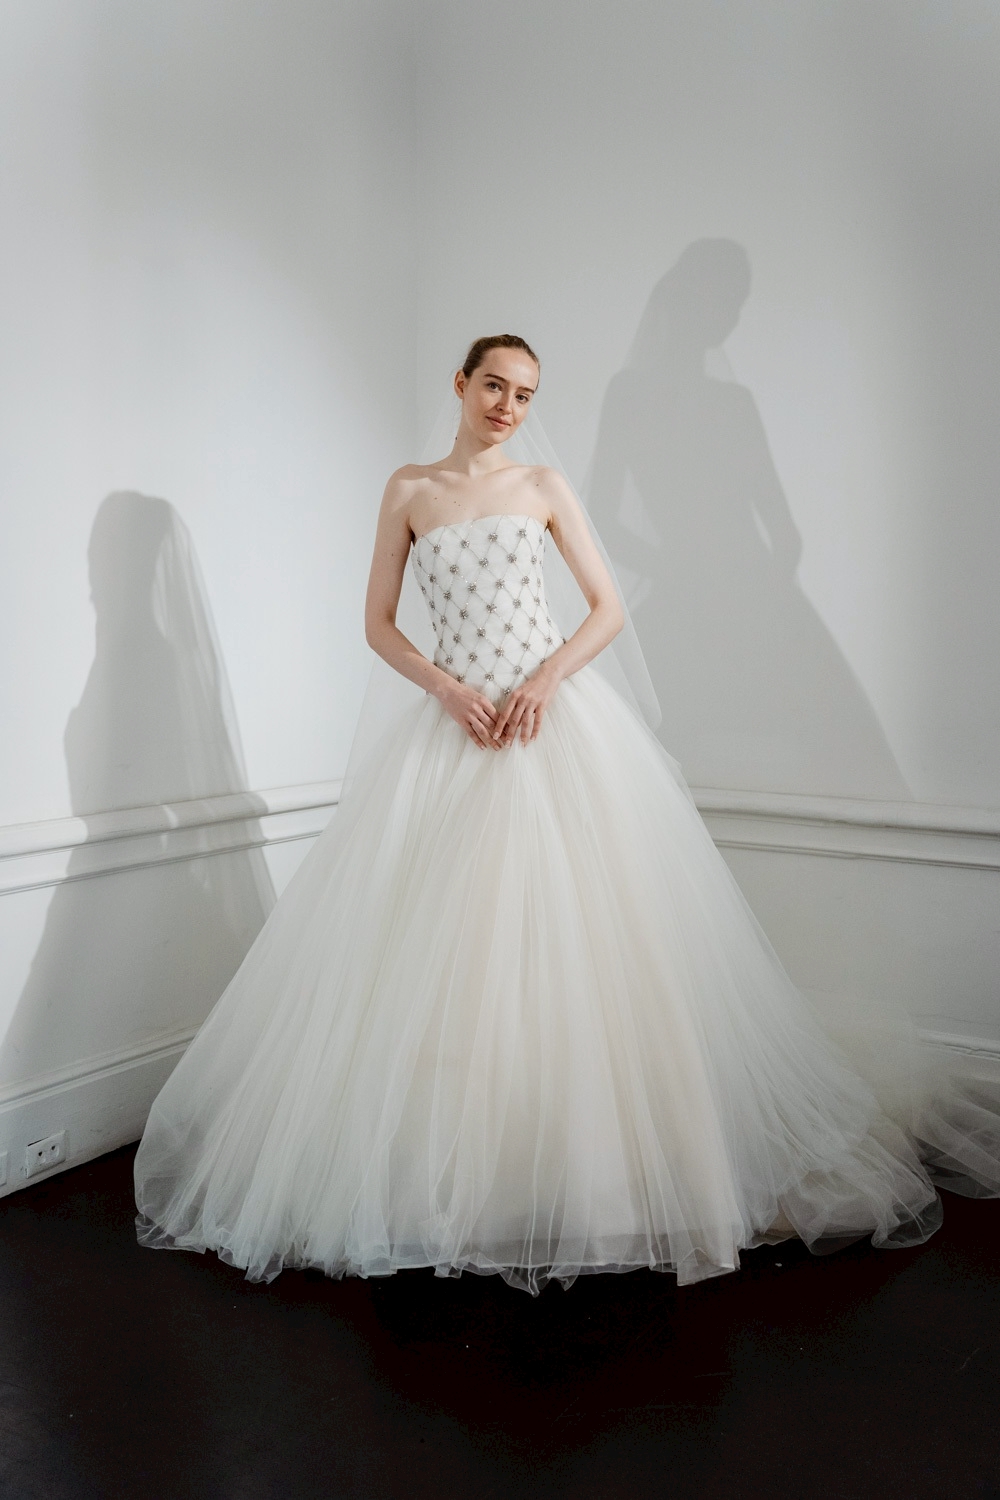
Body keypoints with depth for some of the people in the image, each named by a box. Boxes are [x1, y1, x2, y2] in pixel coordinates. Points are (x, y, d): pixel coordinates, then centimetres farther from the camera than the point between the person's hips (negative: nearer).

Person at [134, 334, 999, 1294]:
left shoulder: (545, 488, 10)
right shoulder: (409, 491, 11)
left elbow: (609, 609, 6)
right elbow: (378, 623, 8)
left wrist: (547, 678, -11)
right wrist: (447, 688, -8)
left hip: (558, 715, 0)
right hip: (452, 720, 1)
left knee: (583, 931, -4)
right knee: (437, 947, -1)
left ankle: (599, 1158, 8)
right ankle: (447, 1163, 13)